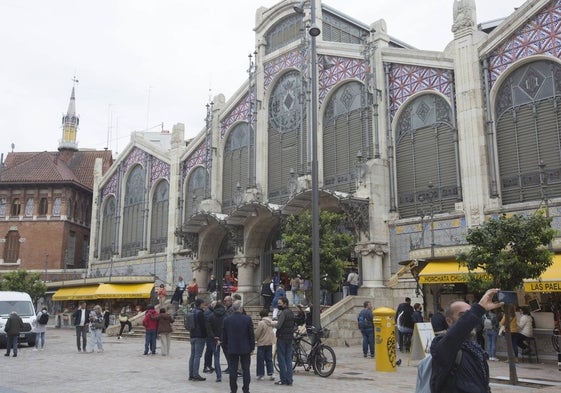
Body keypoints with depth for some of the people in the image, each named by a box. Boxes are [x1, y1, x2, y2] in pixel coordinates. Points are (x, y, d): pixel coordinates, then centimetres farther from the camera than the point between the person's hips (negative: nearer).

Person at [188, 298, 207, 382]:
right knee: (197, 356, -6)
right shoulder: (200, 313, -14)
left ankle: (191, 375, 14)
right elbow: (203, 325, -16)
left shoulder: (192, 312, 13)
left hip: (193, 336, 9)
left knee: (192, 355, 11)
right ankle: (195, 375, -6)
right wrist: (205, 334, -6)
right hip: (200, 336, -9)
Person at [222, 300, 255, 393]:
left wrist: (226, 347, 14)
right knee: (246, 370, 7)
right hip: (245, 349, -1)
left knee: (233, 370, 7)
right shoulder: (247, 319, -9)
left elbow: (224, 336, 4)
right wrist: (252, 347, 4)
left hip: (232, 349, 1)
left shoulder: (227, 320, -3)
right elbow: (251, 335, -6)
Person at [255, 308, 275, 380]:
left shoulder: (261, 323, -17)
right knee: (269, 359, 12)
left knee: (260, 359, 4)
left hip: (262, 343, -6)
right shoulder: (271, 322, 2)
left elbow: (257, 333, -12)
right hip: (270, 342, 6)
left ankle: (261, 374, 7)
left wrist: (255, 340, 4)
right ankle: (270, 374, 9)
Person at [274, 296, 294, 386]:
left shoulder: (283, 313, -15)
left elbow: (278, 326, -21)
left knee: (281, 359, 0)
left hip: (282, 338, -8)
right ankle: (289, 380, 9)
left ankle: (283, 379, 1)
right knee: (288, 359, 8)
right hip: (290, 338, 8)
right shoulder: (291, 312, 12)